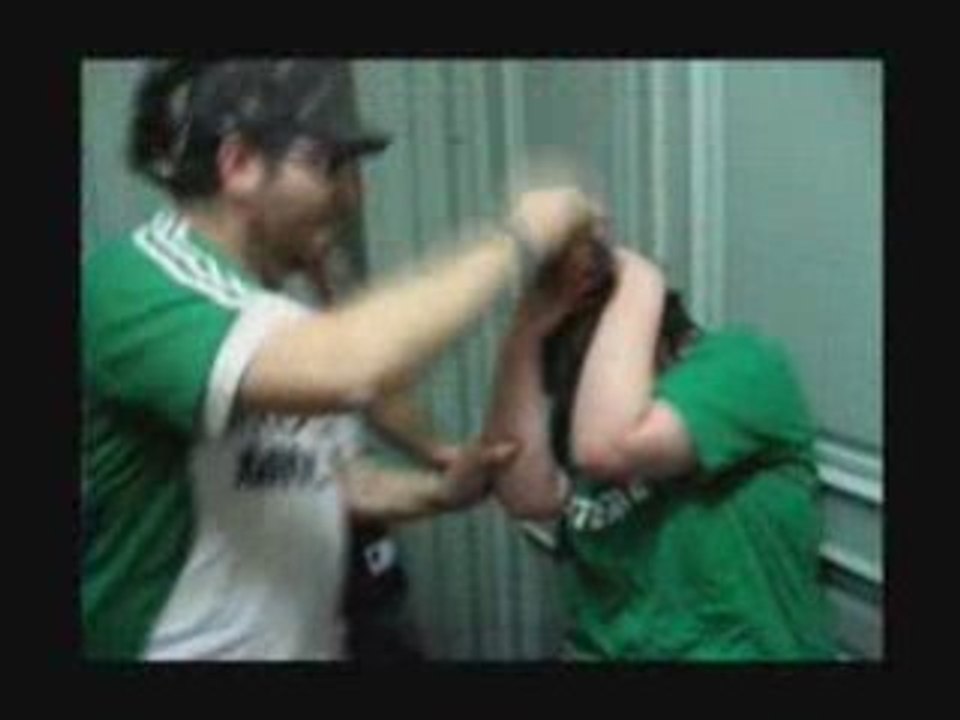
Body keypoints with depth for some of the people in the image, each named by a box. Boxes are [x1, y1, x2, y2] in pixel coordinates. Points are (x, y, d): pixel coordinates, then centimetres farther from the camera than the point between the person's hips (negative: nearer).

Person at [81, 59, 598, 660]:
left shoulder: (285, 318, 4)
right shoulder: (132, 284, -21)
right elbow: (347, 370, -36)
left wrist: (440, 491, -6)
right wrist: (515, 239, -26)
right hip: (184, 647, -7)